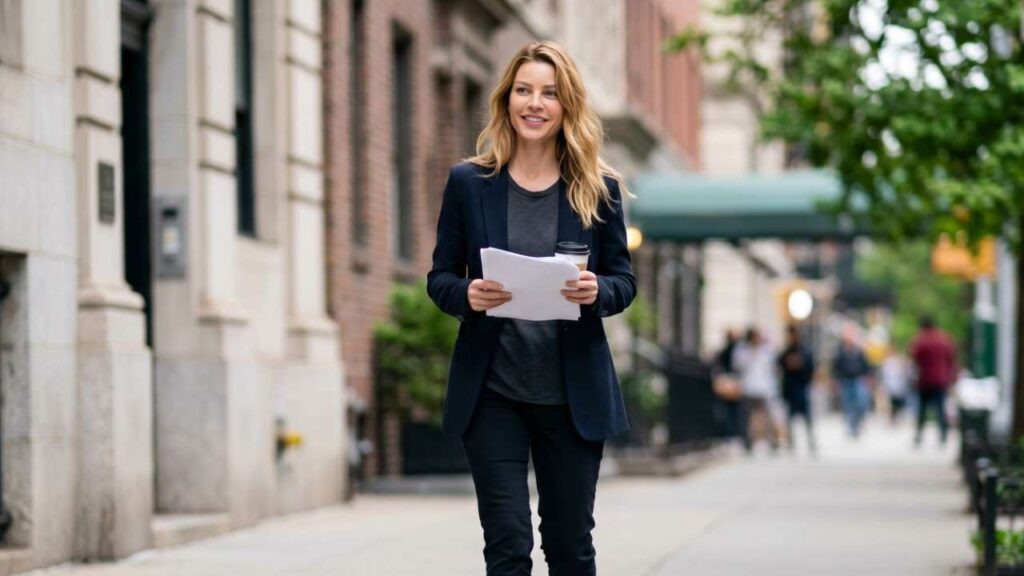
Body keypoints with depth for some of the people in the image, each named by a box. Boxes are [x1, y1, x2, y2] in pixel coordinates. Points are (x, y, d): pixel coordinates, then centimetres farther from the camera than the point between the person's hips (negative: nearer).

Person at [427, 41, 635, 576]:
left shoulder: (599, 189, 2)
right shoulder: (469, 182, 1)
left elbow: (624, 280, 6)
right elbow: (439, 276, 5)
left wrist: (597, 291, -16)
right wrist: (468, 295, -17)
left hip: (573, 392, 1)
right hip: (492, 391, -1)